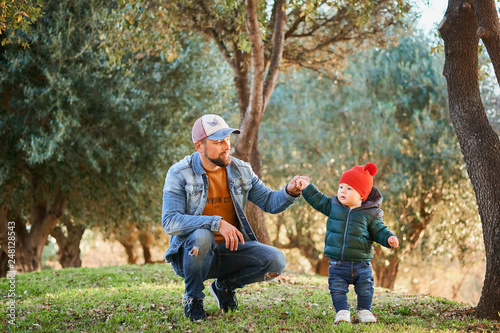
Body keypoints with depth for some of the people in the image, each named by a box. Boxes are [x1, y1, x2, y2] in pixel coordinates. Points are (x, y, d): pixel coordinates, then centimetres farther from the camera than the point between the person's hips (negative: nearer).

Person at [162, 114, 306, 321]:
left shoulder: (241, 170, 3)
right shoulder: (179, 174, -12)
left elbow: (269, 202, 6)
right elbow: (169, 222, -23)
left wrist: (289, 192, -18)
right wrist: (217, 223, -33)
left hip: (230, 250, 4)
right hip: (192, 253, -4)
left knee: (276, 261, -18)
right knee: (202, 236, -38)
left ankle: (225, 284, 11)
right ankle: (192, 297, -11)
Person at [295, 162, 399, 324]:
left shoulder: (369, 214, -6)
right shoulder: (333, 205, 1)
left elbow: (378, 230, 0)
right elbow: (319, 201, 16)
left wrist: (389, 238, -17)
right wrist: (307, 188, 12)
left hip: (361, 263, -1)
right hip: (337, 263, 1)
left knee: (365, 289, 7)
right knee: (337, 289, -3)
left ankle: (364, 310, 26)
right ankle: (342, 311, 9)